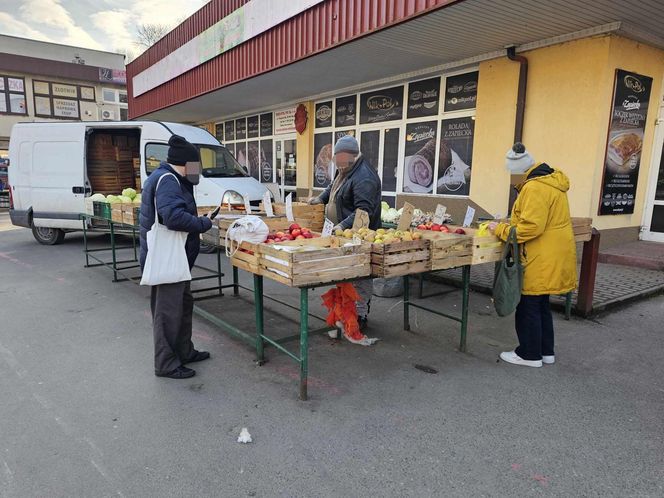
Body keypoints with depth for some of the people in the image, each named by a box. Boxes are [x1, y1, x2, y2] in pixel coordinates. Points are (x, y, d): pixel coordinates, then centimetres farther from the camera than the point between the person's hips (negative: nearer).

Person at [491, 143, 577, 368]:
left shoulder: (535, 188, -21)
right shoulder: (549, 181, 13)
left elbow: (531, 228, -25)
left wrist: (501, 229, -13)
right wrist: (508, 226, 11)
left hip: (541, 261, -10)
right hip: (549, 258, 10)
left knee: (528, 306, 2)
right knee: (541, 304, 19)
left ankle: (530, 354, 14)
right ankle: (545, 351, 29)